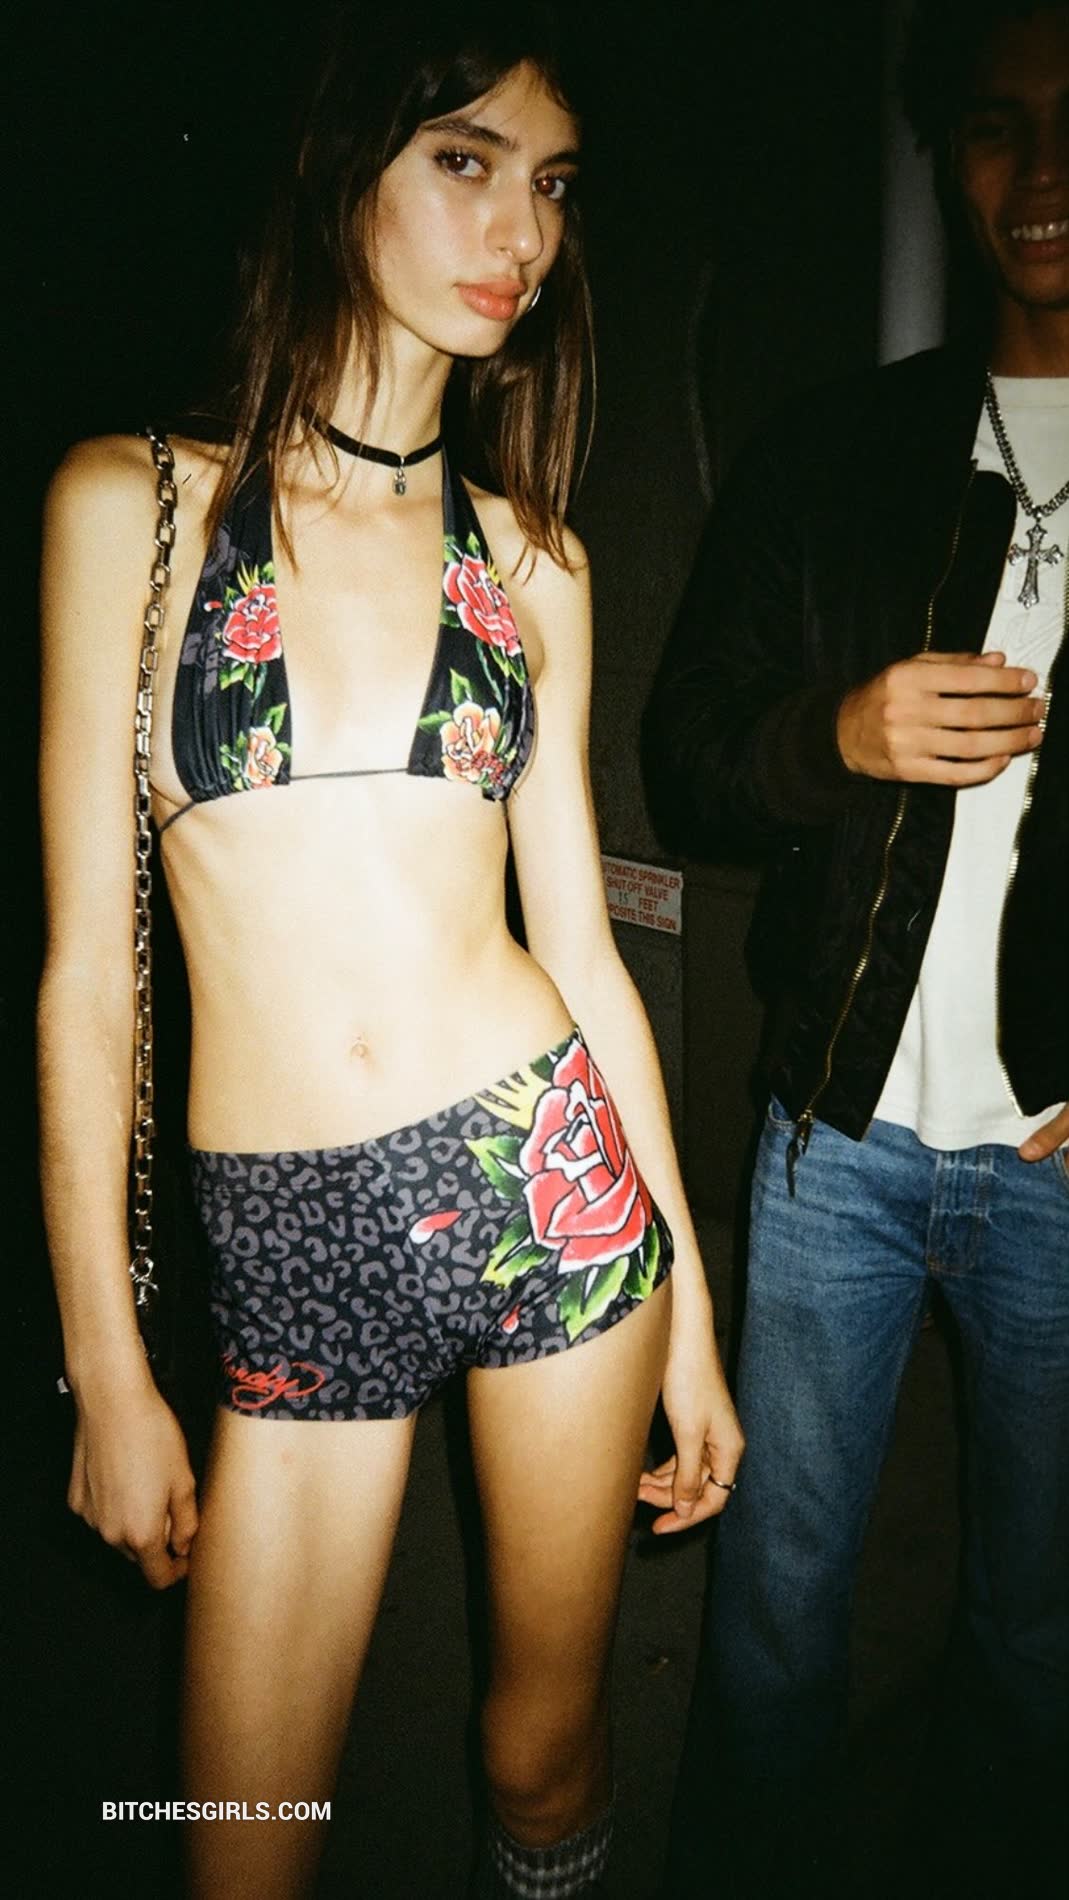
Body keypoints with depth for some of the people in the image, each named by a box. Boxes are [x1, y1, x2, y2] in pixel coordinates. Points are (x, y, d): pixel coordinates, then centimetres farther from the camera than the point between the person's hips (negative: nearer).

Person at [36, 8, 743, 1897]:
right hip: (288, 1243, -1)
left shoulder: (527, 564, 6)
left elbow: (578, 941, 7)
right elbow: (84, 974, -2)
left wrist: (688, 1296, 8)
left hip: (548, 1169, 2)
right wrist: (104, 1369, -2)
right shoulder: (131, 501, -1)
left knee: (549, 1742, 17)